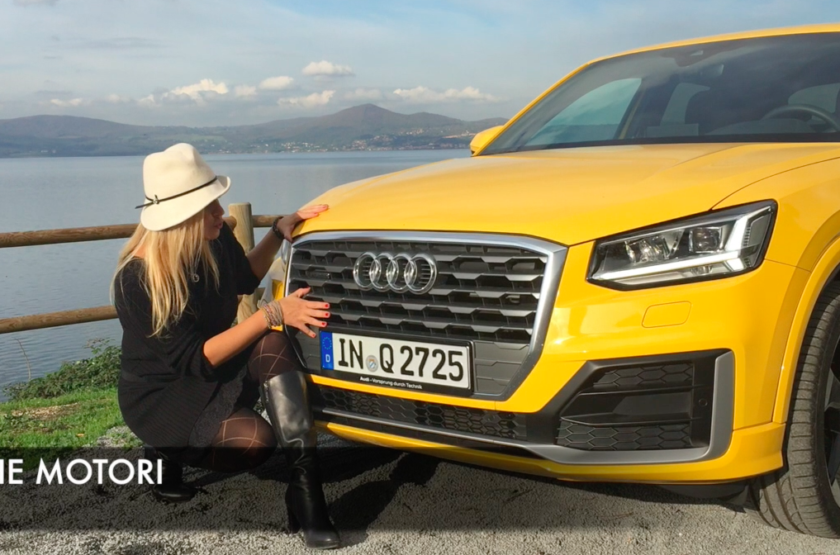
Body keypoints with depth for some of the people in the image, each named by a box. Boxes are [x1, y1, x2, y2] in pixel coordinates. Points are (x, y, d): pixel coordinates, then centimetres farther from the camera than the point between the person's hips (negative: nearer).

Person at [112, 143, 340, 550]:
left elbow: (245, 278, 14)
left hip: (215, 375, 6)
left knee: (271, 345, -26)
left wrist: (280, 230, -2)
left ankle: (304, 485, -30)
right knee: (256, 442, -29)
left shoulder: (214, 242, -9)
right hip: (161, 395, -6)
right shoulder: (137, 279, -27)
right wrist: (271, 314, -33)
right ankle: (169, 453, 2)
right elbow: (195, 360, -29)